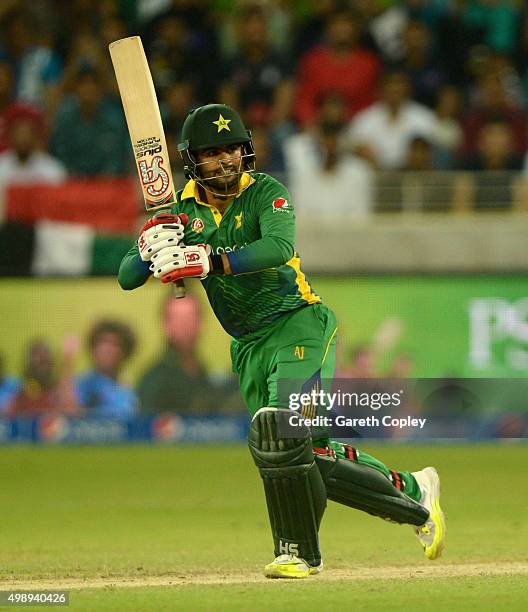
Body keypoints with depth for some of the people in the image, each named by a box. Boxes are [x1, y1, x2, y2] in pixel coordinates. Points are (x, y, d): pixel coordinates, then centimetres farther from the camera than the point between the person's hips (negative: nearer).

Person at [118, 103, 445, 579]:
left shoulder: (264, 192, -11)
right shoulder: (184, 209, 3)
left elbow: (279, 246, -32)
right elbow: (127, 278, -2)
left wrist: (209, 262, -44)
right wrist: (149, 250, -25)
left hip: (299, 325, -6)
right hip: (248, 346, 6)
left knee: (279, 431, -24)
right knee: (312, 457, 5)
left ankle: (299, 551, -7)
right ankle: (413, 493, 25)